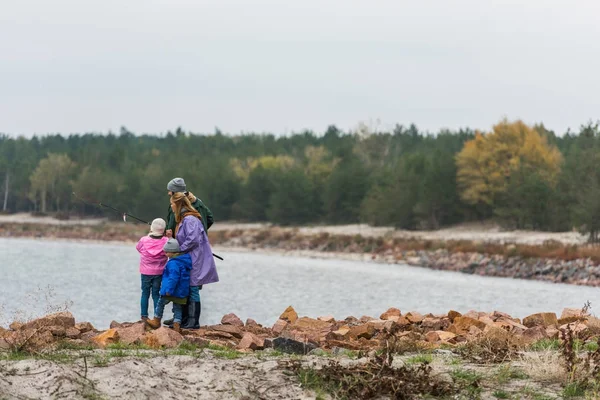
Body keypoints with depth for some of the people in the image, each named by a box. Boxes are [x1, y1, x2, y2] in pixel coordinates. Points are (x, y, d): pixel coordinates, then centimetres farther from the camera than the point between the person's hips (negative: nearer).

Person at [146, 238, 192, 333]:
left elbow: (173, 277, -27)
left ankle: (156, 321, 23)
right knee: (177, 308, 12)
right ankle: (177, 326, 6)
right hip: (182, 292, 8)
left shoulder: (173, 263, -22)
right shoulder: (185, 260, 7)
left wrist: (169, 290, -24)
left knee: (160, 304, 12)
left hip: (171, 291, -8)